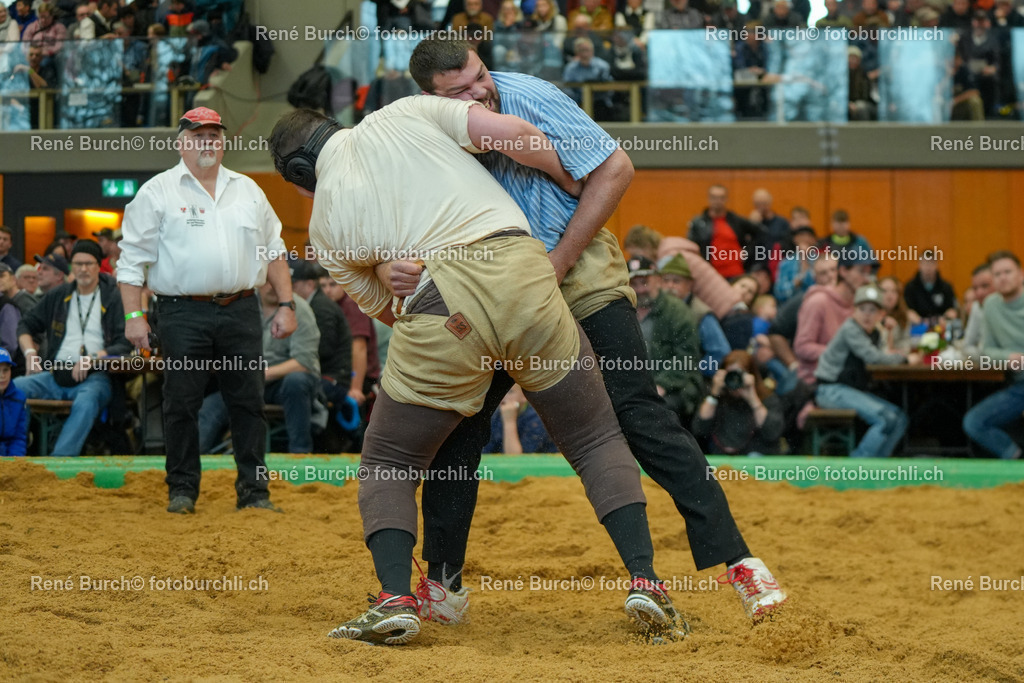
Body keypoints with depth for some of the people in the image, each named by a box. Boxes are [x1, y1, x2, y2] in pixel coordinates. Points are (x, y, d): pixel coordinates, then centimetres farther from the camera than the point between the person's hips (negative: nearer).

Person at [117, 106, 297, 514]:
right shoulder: (157, 193, 3)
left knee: (248, 403, 2)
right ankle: (182, 490, 9)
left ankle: (254, 491, 8)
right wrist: (134, 315, -8)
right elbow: (133, 259, 0)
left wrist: (286, 304, 9)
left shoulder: (248, 190, 16)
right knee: (182, 404, 0)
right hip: (183, 315, -3)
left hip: (241, 311, 3)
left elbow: (274, 251, 18)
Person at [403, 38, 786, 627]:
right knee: (455, 418, -2)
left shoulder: (529, 98, -19)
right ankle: (443, 580, 13)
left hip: (579, 268, -4)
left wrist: (555, 264, -16)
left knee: (639, 411, -14)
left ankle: (734, 557, -16)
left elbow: (616, 168, -15)